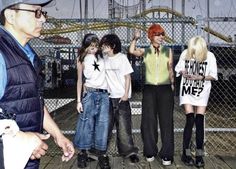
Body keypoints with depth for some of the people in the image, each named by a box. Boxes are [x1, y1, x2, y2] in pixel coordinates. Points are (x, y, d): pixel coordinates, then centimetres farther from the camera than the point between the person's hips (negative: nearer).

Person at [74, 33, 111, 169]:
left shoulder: (101, 56, 10)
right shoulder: (82, 60, 4)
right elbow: (80, 80, 4)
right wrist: (79, 100, -3)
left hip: (104, 94, 3)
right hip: (89, 93, -2)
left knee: (103, 124, 2)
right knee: (87, 123, -1)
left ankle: (101, 152, 10)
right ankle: (83, 152, 11)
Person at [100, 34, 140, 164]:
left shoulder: (121, 58, -5)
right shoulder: (104, 59, 7)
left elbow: (128, 77, -4)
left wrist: (126, 94, -11)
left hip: (121, 97, -4)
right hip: (108, 96, 4)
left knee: (123, 124, -3)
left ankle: (129, 151, 7)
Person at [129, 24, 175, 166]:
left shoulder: (168, 51, 8)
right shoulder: (145, 51, 6)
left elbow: (171, 70, 9)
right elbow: (132, 51, -11)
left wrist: (172, 84, 6)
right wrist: (135, 39, -14)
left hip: (165, 88, 0)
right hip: (149, 89, 0)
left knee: (166, 120, -1)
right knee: (149, 120, 4)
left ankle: (167, 154, 6)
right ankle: (150, 151, 18)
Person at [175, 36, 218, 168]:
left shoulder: (210, 56, -10)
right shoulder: (185, 53, -8)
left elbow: (213, 76, -4)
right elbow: (178, 68, 5)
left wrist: (201, 77, -21)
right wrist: (182, 72, -17)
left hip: (202, 92, 0)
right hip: (187, 90, 0)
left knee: (199, 122, -2)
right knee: (190, 121, -7)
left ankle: (199, 155, 9)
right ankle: (186, 153, 5)